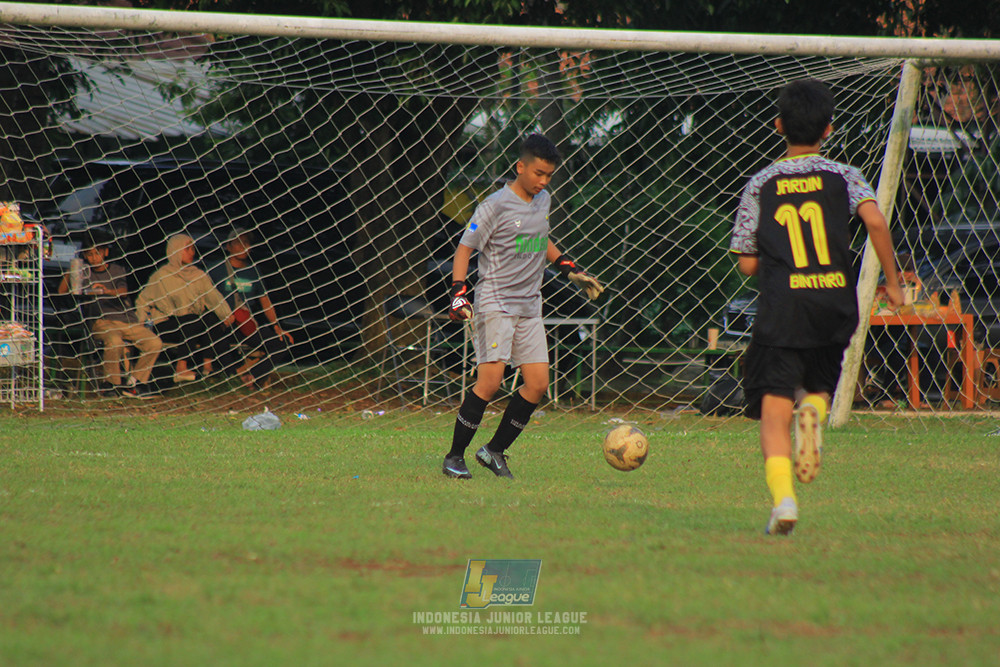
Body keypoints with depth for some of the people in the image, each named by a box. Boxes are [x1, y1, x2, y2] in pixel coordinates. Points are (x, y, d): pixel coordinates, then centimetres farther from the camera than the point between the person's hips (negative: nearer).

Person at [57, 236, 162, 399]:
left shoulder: (117, 270, 12)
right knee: (114, 341, -36)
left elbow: (124, 291, -8)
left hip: (126, 319, 2)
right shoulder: (84, 273, 12)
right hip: (101, 321, -2)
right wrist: (69, 274, -13)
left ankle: (135, 381, -3)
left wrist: (107, 291, -29)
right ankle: (112, 382, -16)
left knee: (155, 343, -19)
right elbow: (62, 292, 4)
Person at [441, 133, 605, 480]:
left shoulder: (543, 200, 12)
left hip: (529, 307, 7)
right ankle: (454, 456, -7)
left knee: (538, 385, -1)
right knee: (490, 380, -17)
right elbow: (465, 247, -8)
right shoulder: (496, 205, -10)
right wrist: (458, 292, -19)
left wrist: (572, 271, 28)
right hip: (495, 304, -7)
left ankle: (495, 450, 11)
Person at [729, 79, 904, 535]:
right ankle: (814, 407, -13)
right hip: (836, 305, 1)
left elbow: (747, 263, 7)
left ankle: (782, 495, -23)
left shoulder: (760, 186, 7)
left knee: (774, 411, -2)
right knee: (819, 384, 24)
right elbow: (875, 221, -12)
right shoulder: (843, 177, 5)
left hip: (782, 308, -1)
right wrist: (891, 280, -3)